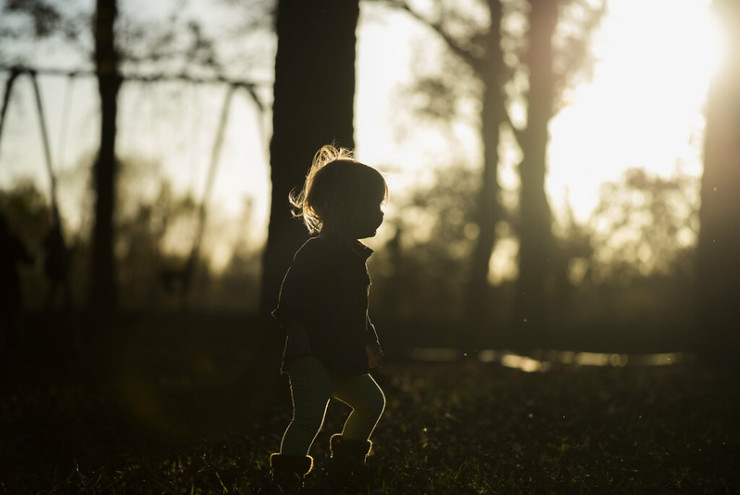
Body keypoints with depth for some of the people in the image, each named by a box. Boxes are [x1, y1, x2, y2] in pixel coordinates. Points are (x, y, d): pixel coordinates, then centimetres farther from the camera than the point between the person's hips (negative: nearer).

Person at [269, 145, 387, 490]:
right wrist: (299, 340, -28)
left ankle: (347, 459, 31)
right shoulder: (317, 251, -14)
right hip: (313, 358, -9)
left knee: (372, 402, 17)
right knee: (309, 416, -16)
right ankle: (287, 473, -7)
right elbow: (292, 300, -21)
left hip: (344, 360, 9)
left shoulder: (354, 255, 16)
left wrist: (369, 342, 31)